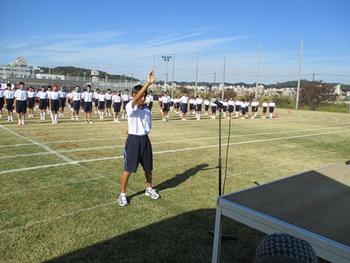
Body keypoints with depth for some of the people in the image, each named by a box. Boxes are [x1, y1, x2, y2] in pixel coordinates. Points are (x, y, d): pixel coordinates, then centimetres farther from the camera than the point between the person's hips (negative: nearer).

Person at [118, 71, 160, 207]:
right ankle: (122, 194, 19)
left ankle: (149, 189, 37)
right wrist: (148, 83, -37)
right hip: (133, 140, -5)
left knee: (148, 167, 16)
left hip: (145, 140, 5)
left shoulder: (148, 111, 6)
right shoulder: (130, 107, -11)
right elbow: (136, 98, -31)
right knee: (128, 169, 2)